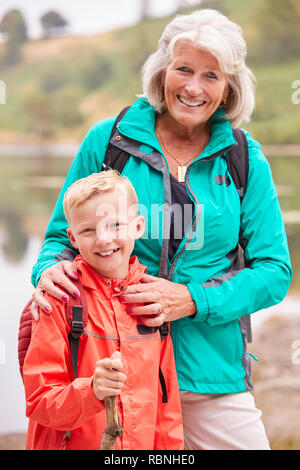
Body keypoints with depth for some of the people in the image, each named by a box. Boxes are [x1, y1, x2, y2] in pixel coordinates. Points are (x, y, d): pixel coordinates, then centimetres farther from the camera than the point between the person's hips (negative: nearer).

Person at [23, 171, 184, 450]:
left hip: (143, 445, 3)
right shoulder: (61, 299, -13)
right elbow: (40, 402, -15)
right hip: (74, 444, -3)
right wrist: (91, 390, -29)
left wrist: (171, 448, 4)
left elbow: (166, 398, 7)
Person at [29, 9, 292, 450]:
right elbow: (63, 235, 8)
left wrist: (192, 300, -15)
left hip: (210, 368, 1)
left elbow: (274, 271, 0)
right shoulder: (108, 141, 0)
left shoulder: (245, 160, 1)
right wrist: (51, 270, -16)